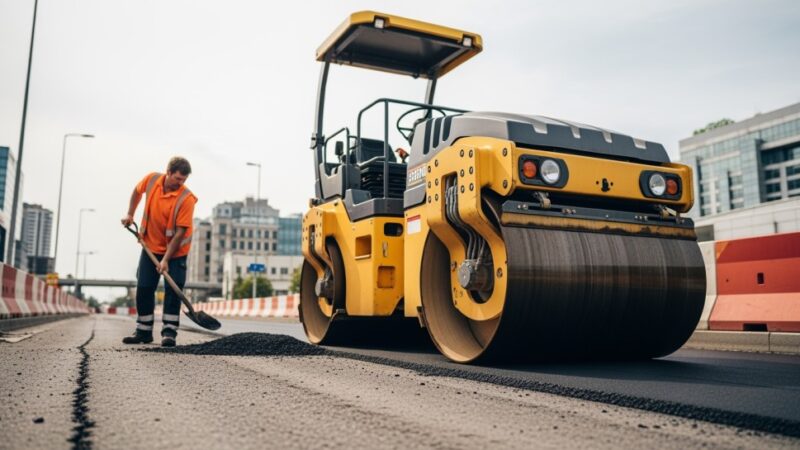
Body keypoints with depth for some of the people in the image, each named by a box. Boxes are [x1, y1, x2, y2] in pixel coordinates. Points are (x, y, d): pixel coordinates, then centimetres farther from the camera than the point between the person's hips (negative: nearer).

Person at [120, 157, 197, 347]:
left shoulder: (187, 198, -23)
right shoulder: (151, 179, -11)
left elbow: (180, 233, -24)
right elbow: (137, 191, 15)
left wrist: (166, 259, -25)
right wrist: (130, 214, 11)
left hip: (176, 250, -4)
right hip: (150, 246, 4)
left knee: (173, 291, -7)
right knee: (143, 289, 5)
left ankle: (169, 332, 1)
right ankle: (143, 332, 16)